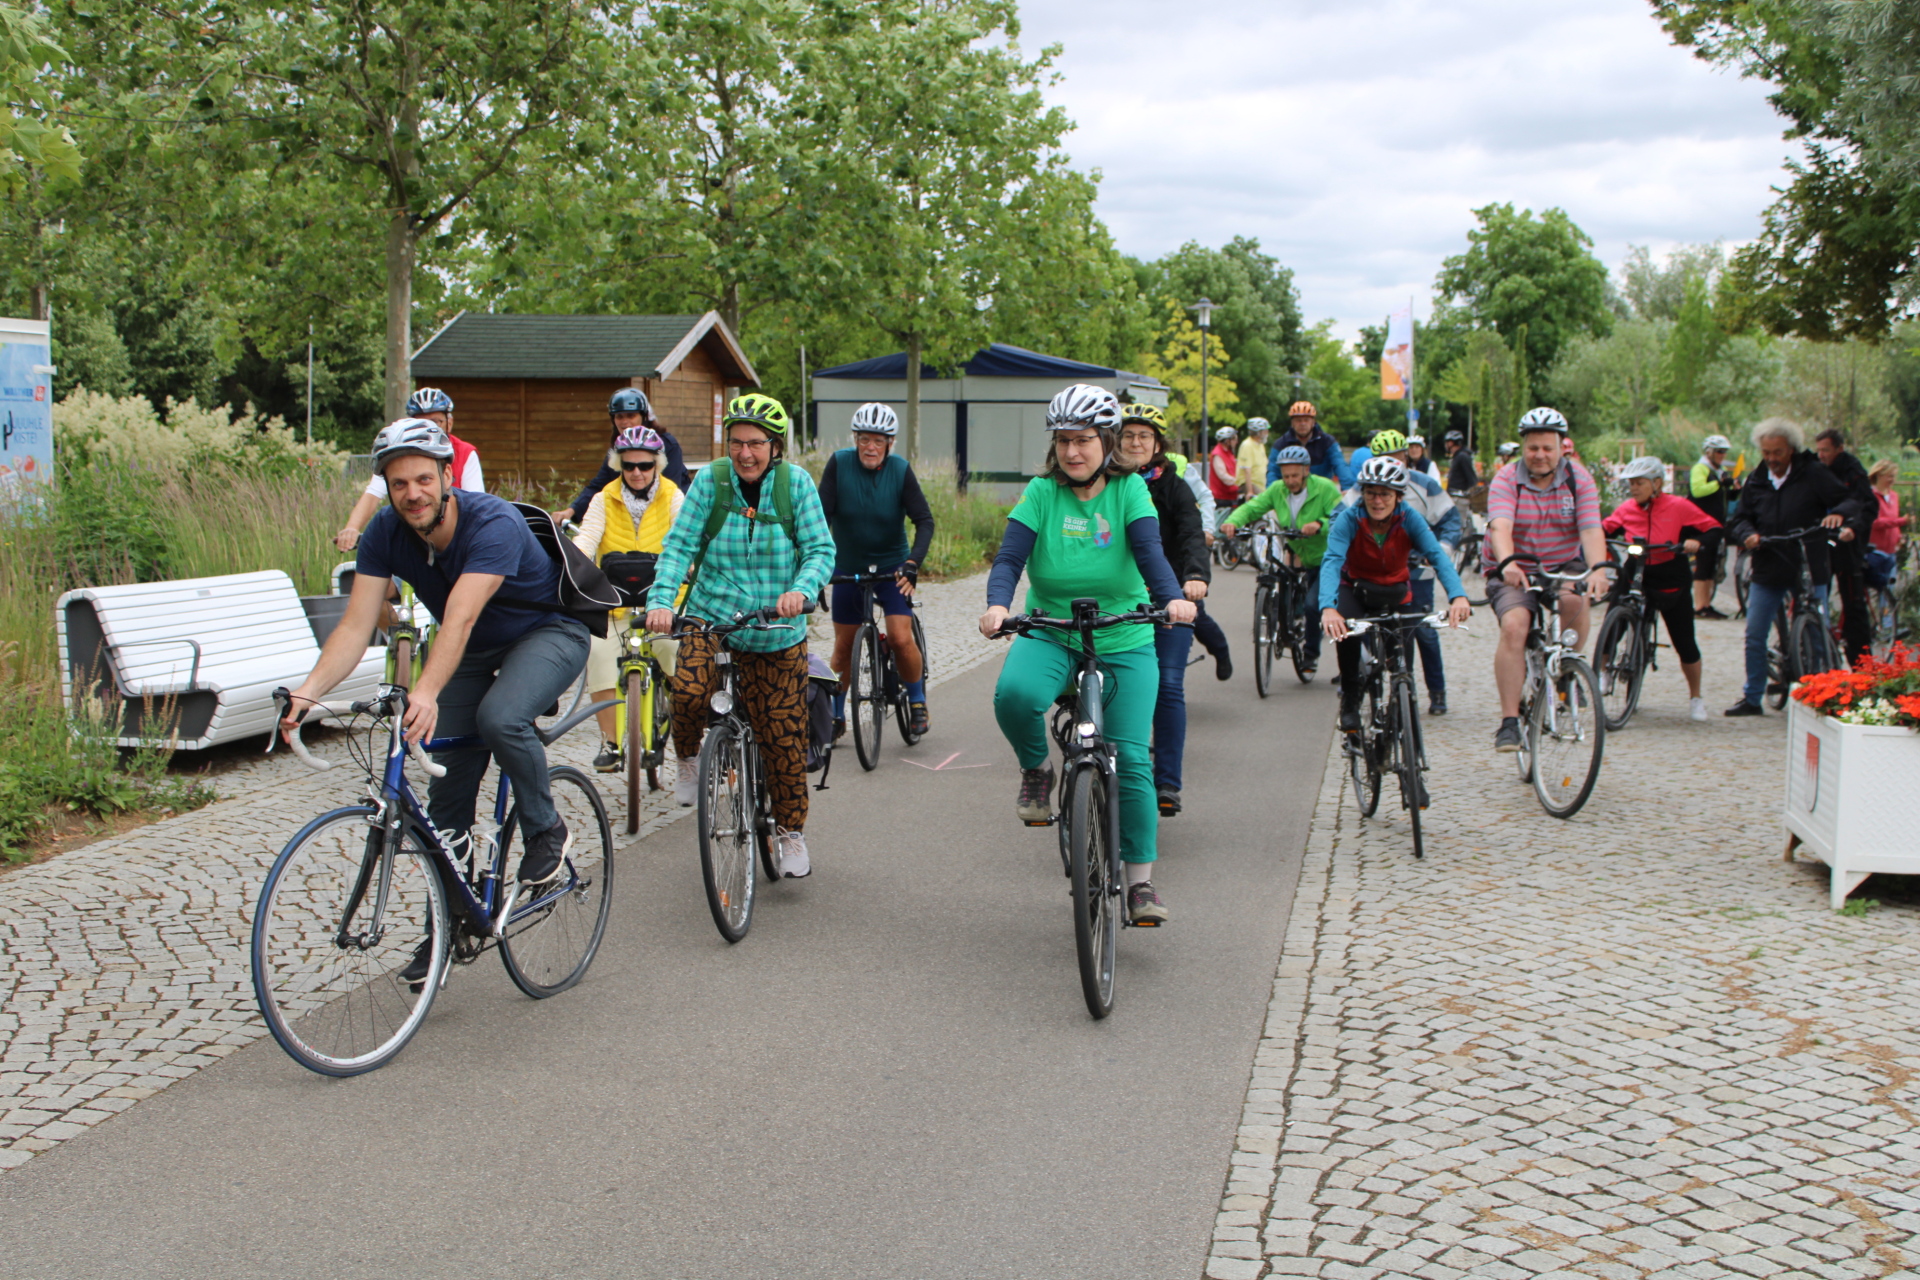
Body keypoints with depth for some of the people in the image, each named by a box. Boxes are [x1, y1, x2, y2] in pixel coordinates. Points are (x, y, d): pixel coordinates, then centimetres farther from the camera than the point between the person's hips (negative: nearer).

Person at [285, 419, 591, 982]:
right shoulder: (385, 533, -15)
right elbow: (355, 628, -21)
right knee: (447, 795, 2)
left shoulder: (493, 524, -33)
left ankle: (547, 831, -9)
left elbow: (459, 619, -45)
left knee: (499, 717, -36)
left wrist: (425, 694, -59)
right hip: (476, 653, 6)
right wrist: (308, 691, -37)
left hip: (548, 632, -6)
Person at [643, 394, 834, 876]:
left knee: (783, 737, 4)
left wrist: (801, 590, -30)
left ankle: (791, 830, 26)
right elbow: (679, 545, -8)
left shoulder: (796, 482, -6)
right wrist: (661, 600, -24)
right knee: (689, 690, -30)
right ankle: (690, 759, 3)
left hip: (776, 633, 1)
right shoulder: (711, 479, -5)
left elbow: (821, 550, -9)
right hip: (711, 618, 0)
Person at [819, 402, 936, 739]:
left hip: (892, 567, -1)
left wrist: (913, 562, -31)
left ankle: (917, 698, 11)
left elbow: (925, 521, -16)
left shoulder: (901, 470, -13)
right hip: (847, 567, 1)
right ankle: (836, 715, 27)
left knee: (901, 638, -15)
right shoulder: (839, 464, -13)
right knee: (844, 646, 8)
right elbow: (822, 516, -15)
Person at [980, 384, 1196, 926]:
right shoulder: (1041, 494, -4)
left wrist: (1173, 598, -38)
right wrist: (997, 605, -36)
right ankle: (1036, 769, 0)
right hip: (1050, 633, 0)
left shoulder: (1130, 491, -4)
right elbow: (1010, 557, -15)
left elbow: (1150, 551, -18)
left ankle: (1140, 880, 8)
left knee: (1131, 759, -6)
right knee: (1014, 693, -33)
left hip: (1124, 642, 0)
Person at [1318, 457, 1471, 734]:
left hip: (1396, 591, 2)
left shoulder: (1409, 518, -23)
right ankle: (1350, 697, -11)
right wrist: (1328, 607, -58)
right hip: (1355, 588, -2)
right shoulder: (1349, 519, -26)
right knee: (1344, 627, -31)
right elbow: (1332, 561, -40)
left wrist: (1458, 596, -52)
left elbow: (1437, 556, -33)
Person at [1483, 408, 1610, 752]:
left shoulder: (1579, 480, -4)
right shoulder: (1506, 479, -9)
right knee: (1514, 626, -27)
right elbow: (1500, 527, -27)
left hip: (1562, 568, 2)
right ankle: (1509, 721, -24)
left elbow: (1591, 529, -17)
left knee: (1573, 601, -32)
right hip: (1513, 573, -1)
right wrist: (1508, 564, -47)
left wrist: (1598, 568, -37)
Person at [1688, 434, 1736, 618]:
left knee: (1711, 568, 11)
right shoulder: (1700, 468, -8)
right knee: (1702, 566, -10)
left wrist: (1734, 489, 3)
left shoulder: (1721, 471, 20)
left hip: (1716, 525, 9)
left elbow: (1725, 496, 23)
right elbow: (1697, 490, -25)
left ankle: (1707, 605, 15)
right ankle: (1699, 607, -10)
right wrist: (1720, 483, -30)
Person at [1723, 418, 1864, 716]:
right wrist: (1747, 534, -14)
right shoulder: (1756, 482, 9)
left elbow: (1851, 503, -7)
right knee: (1754, 636, 4)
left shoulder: (1814, 475, -4)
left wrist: (1838, 513, -30)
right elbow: (1740, 519, 9)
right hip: (1767, 572, 3)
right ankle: (1752, 697, 16)